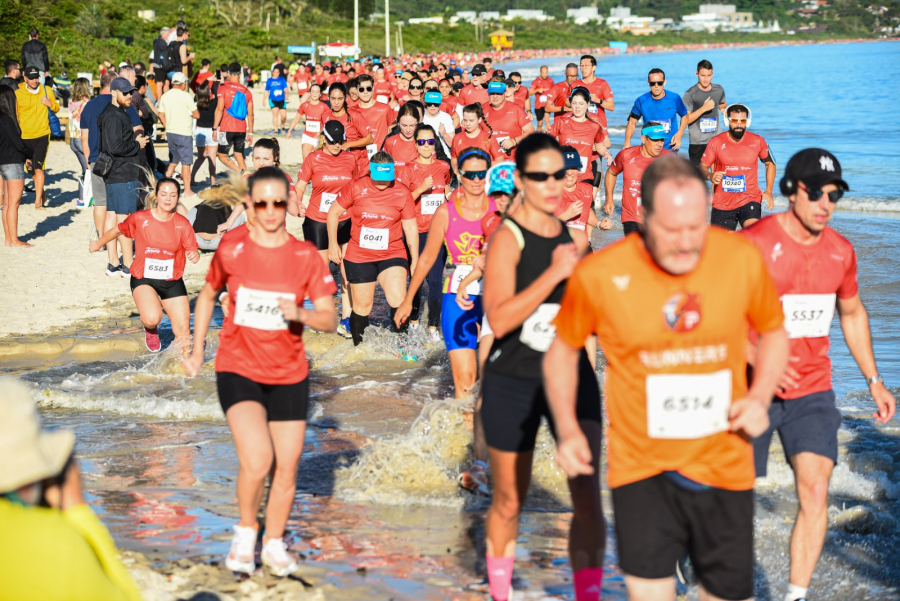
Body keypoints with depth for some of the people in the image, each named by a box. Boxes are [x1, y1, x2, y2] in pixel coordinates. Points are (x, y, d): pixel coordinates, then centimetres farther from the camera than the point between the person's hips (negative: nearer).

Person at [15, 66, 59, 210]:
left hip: (42, 134, -1)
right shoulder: (18, 94, -2)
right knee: (32, 168, 12)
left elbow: (56, 109, 14)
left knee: (38, 168, -13)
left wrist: (50, 104, -9)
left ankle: (38, 201, -13)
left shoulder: (46, 90, 2)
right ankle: (41, 193, 33)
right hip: (25, 136, 1)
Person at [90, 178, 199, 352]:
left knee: (183, 331, -3)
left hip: (172, 281, 2)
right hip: (143, 279, -2)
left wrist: (194, 256, -33)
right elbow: (117, 231, 9)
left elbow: (192, 251, -9)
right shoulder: (139, 218, -8)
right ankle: (150, 330, 9)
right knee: (152, 318, -29)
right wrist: (98, 243, 24)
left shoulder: (182, 223, -5)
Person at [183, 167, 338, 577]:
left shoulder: (306, 257, -4)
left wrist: (301, 314, -24)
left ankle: (274, 543, 31)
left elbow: (329, 321, -4)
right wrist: (197, 350, 11)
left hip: (289, 375, 2)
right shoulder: (231, 249, -5)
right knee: (256, 459, -21)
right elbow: (207, 296, 13)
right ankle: (246, 530, 6)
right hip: (238, 370, -2)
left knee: (286, 469, 7)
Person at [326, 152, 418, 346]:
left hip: (392, 255, 0)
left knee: (398, 300, -20)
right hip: (358, 256, 0)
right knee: (362, 306, 9)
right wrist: (333, 243, 2)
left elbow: (411, 227, 3)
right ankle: (358, 346, 27)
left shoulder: (402, 192, -6)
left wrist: (415, 259, 4)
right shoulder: (356, 188, -8)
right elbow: (334, 213, 5)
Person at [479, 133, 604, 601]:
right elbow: (499, 319, -25)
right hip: (513, 382, -4)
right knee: (509, 500, 11)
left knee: (587, 493, -9)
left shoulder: (574, 237, 5)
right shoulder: (508, 237, -12)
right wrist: (555, 273, -26)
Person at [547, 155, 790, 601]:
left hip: (723, 462, 2)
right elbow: (563, 349, 6)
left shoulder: (742, 258, -6)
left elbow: (774, 332, 11)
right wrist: (568, 428, -6)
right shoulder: (599, 275, -11)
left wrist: (760, 397, -7)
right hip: (641, 464, -2)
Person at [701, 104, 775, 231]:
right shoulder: (716, 142, -3)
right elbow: (703, 166, 3)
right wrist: (710, 176, -21)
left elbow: (770, 163, 12)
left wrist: (768, 192, 2)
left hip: (750, 200, -1)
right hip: (722, 203, 1)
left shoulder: (757, 141, 0)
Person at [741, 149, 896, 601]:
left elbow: (852, 314, 20)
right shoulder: (753, 244, -13)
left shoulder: (840, 251, 3)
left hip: (814, 392, 4)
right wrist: (760, 360, -27)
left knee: (815, 490, -11)